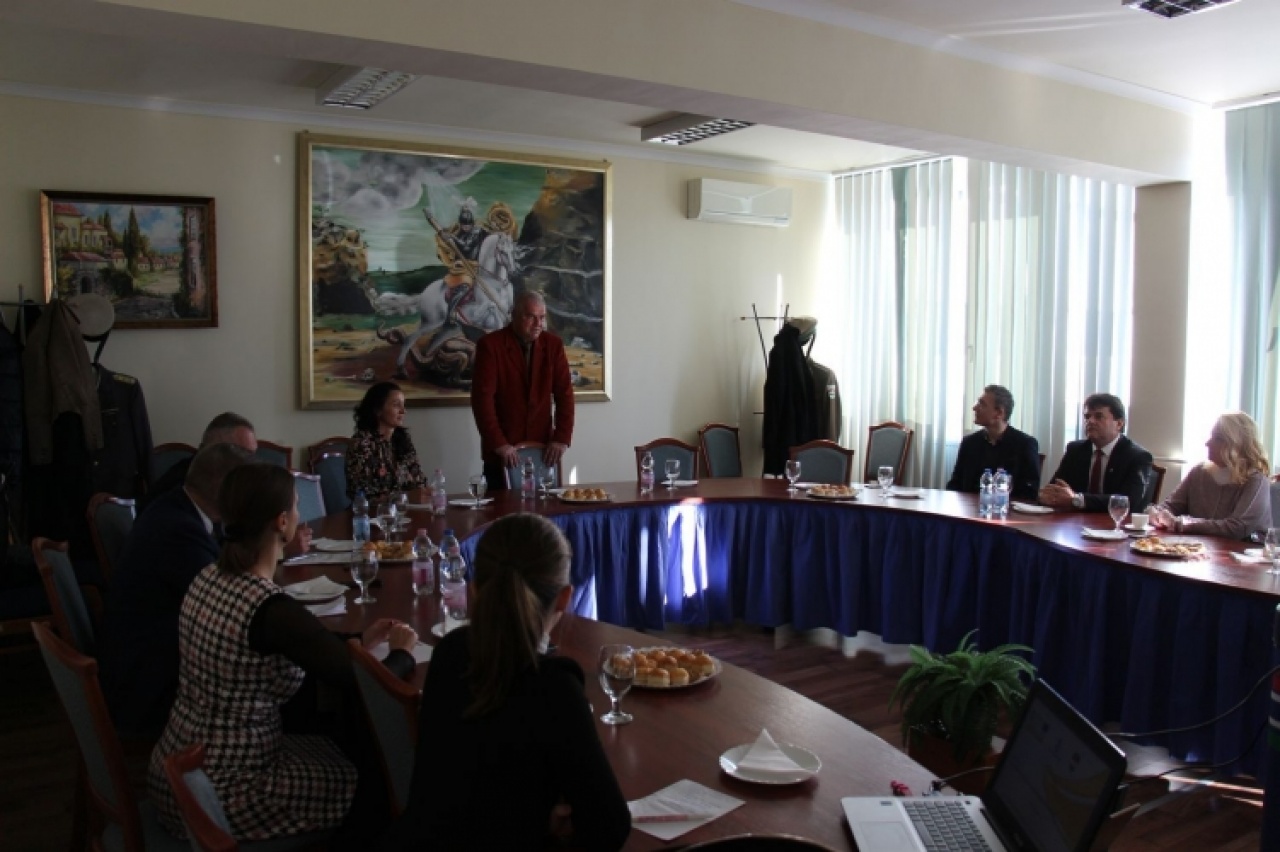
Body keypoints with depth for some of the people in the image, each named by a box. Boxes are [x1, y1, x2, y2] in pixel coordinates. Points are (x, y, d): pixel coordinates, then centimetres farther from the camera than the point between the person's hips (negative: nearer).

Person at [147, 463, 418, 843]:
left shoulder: (209, 578, -2)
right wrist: (403, 652, 0)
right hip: (219, 797, -8)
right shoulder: (272, 609, -28)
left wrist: (359, 642, 14)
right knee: (376, 777, 10)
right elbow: (368, 689, -20)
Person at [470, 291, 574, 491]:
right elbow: (482, 397, -13)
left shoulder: (554, 345, 4)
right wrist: (498, 443, -19)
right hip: (502, 450, -3)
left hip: (542, 447, 3)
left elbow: (564, 393, 2)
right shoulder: (490, 345, -8)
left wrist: (561, 438, -8)